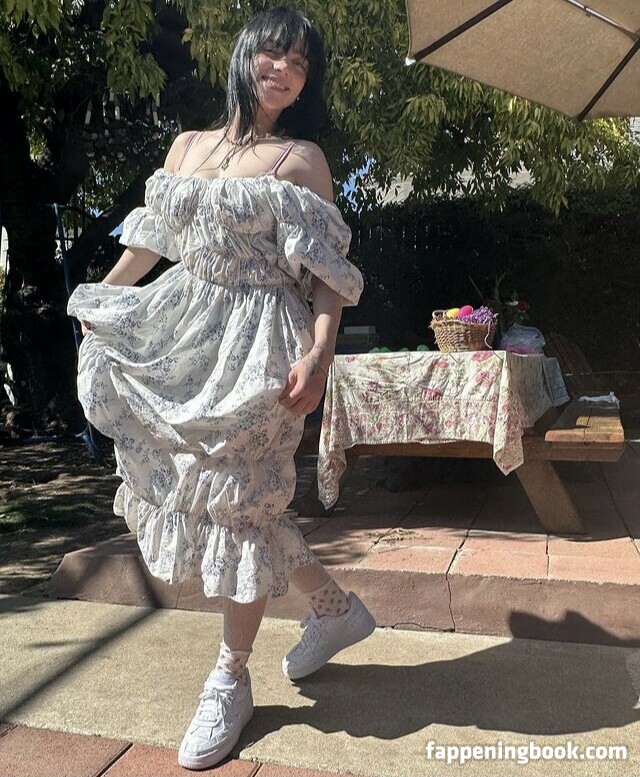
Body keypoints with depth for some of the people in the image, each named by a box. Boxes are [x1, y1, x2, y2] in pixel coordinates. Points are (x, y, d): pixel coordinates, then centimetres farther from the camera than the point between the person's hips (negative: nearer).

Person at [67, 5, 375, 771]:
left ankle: (229, 680, 20)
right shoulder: (187, 146, 14)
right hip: (185, 332, 6)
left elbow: (328, 273, -8)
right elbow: (148, 239, 19)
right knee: (207, 489, 9)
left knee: (238, 499, 0)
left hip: (257, 342, -6)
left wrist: (318, 355, -21)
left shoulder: (302, 157, -1)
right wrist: (96, 304, 20)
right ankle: (334, 607, 29)